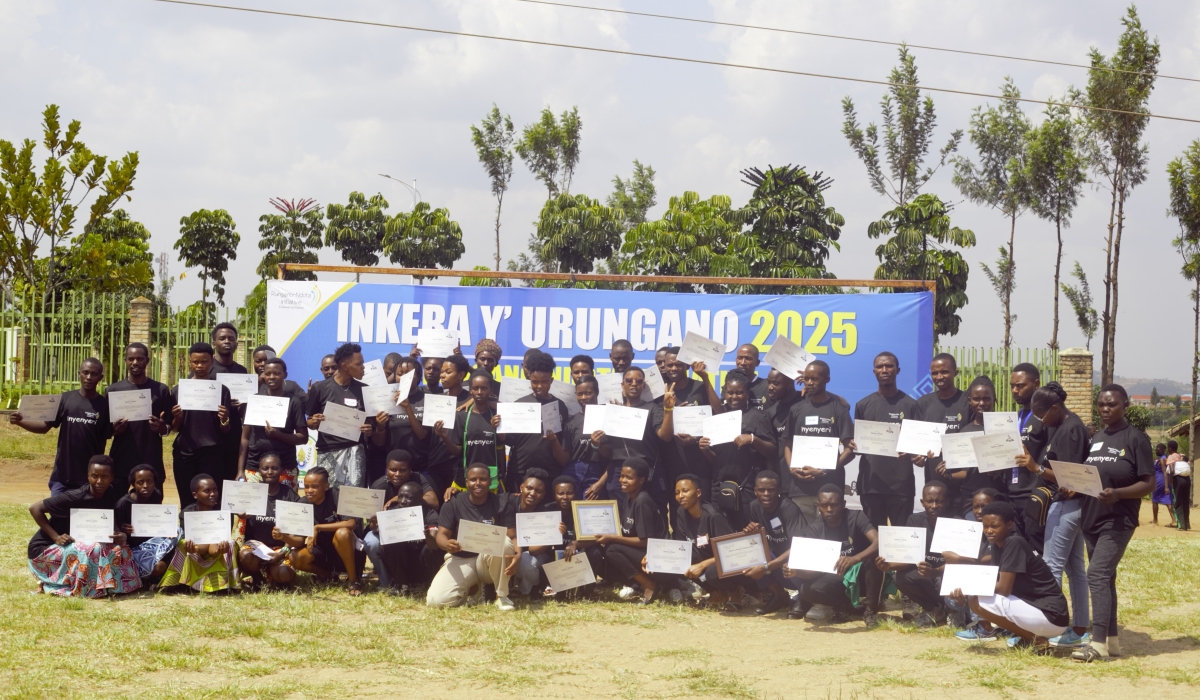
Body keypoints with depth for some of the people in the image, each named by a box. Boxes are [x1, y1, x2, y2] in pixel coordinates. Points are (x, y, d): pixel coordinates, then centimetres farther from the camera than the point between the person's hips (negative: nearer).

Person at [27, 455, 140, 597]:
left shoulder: (109, 496, -6)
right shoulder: (74, 497, -25)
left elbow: (112, 527, -2)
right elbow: (35, 508, -20)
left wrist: (120, 535, -26)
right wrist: (56, 537, -26)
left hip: (77, 545, 7)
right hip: (45, 548, -7)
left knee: (117, 550, -11)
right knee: (93, 551, -30)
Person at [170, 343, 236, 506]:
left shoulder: (221, 390, 2)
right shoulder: (179, 389, 6)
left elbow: (225, 431, 4)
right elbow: (174, 428, 10)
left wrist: (224, 420, -17)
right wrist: (177, 418, -11)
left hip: (211, 454, -2)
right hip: (184, 453, 2)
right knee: (187, 504, 4)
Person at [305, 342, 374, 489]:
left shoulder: (364, 389, 6)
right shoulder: (320, 388, 0)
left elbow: (370, 421, 12)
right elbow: (310, 423, 7)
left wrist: (369, 430, -10)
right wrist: (314, 422, -16)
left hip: (354, 450, 1)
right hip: (328, 451, -1)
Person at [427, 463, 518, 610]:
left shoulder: (501, 504, -4)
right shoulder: (453, 503, -3)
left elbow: (513, 537, -9)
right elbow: (441, 535, -7)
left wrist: (517, 554, -33)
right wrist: (447, 545, -33)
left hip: (490, 561, -1)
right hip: (460, 560, 1)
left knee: (504, 543, -36)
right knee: (436, 600, -24)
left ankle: (501, 596, -15)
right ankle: (470, 588, 11)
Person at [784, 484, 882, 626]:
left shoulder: (855, 518, -16)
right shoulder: (814, 529, -8)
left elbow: (879, 543, -32)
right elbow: (814, 568, -15)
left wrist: (854, 559, -50)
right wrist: (796, 571, -38)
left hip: (861, 576, -2)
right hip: (838, 579, 2)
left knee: (874, 557, -34)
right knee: (807, 589, -27)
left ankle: (871, 608, -16)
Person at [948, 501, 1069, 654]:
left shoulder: (1014, 544, -17)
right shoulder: (996, 545, 9)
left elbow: (1004, 589, -20)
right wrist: (965, 591, -10)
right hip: (1033, 606, 10)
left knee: (977, 601, -20)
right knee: (971, 596, 14)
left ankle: (1036, 640, -8)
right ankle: (1027, 636, 10)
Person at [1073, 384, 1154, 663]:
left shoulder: (1136, 439, -6)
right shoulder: (1095, 438, 14)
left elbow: (1149, 484, -9)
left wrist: (1117, 493, -24)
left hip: (1118, 521, -7)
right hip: (1092, 518, 7)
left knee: (1097, 575, -18)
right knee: (1104, 579, 11)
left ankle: (1098, 642, -21)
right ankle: (1111, 641, 18)